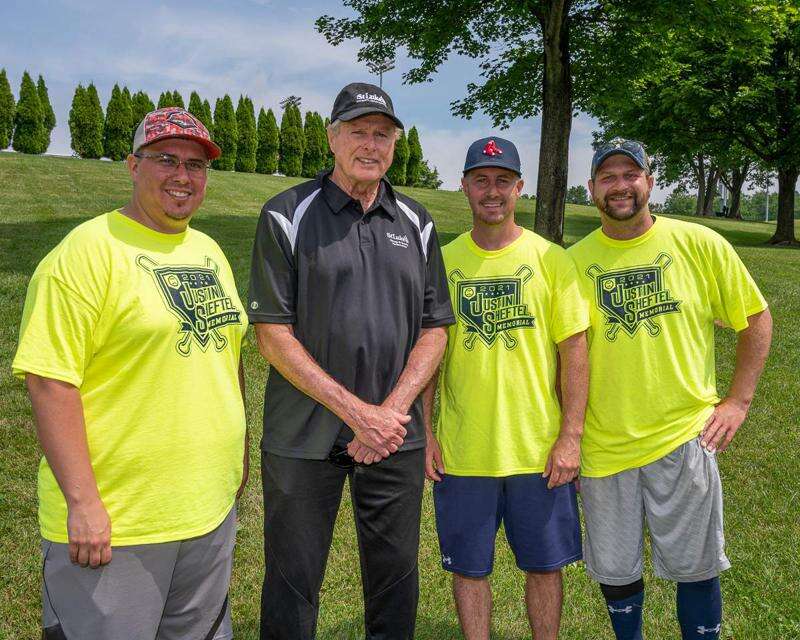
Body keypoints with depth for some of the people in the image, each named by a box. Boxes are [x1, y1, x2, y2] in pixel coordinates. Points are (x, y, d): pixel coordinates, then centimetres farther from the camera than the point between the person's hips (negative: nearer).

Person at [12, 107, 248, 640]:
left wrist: (239, 454, 17)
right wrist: (81, 501, -20)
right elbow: (49, 380, -17)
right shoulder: (88, 250, -12)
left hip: (211, 512, 7)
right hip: (111, 523, -7)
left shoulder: (210, 252, 11)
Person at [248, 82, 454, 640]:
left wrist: (391, 410, -9)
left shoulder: (416, 223, 9)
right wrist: (356, 412, -14)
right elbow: (272, 332, -8)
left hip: (396, 435, 3)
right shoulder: (288, 216, -3)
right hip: (304, 439, -3)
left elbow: (435, 328, 6)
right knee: (293, 581, 8)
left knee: (395, 577, 14)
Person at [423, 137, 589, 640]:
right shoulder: (444, 261, 2)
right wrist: (425, 433, -1)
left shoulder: (550, 258, -2)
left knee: (544, 565, 13)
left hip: (540, 450, 0)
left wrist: (571, 437, -7)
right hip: (462, 452, 1)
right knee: (469, 568, 12)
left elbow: (574, 351, -2)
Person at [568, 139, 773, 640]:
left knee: (694, 569, 8)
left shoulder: (700, 244, -3)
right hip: (604, 445, 2)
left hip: (684, 437, -1)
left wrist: (739, 401, -1)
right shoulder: (574, 261, 0)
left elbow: (756, 318, 6)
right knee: (615, 573, 13)